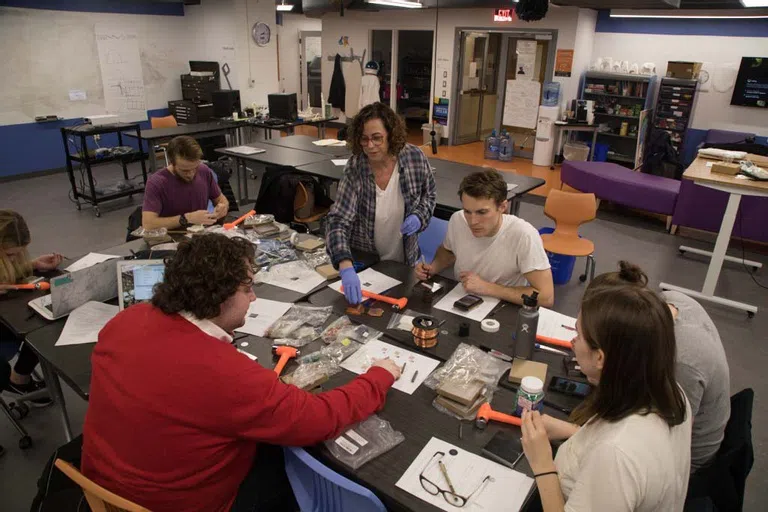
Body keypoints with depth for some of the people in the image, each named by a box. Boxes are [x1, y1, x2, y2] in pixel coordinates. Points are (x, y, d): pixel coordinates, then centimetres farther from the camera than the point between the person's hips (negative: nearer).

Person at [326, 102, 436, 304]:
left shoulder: (415, 158, -16)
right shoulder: (355, 169, -23)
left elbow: (428, 194, 3)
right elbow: (338, 221, -29)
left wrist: (419, 216, -19)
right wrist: (346, 268, -45)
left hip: (404, 260, 2)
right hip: (364, 260, -1)